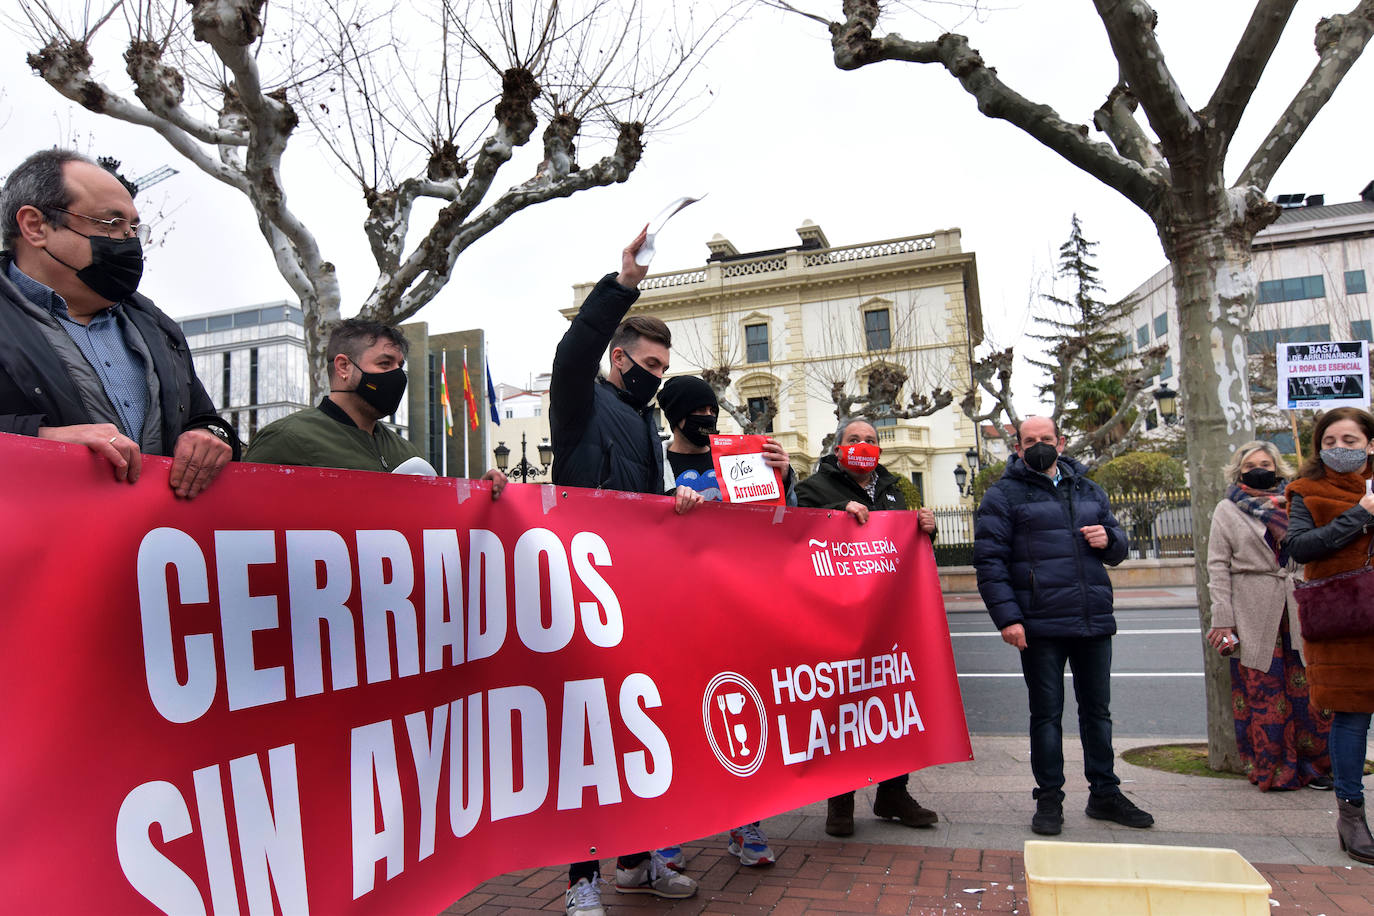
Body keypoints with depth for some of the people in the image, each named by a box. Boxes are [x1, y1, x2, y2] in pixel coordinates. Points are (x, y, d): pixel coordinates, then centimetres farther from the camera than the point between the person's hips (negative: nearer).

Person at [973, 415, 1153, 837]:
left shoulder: (1089, 491, 15)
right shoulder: (1003, 496, -1)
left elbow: (1118, 549, 24)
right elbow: (989, 561, -7)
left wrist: (1108, 539, -2)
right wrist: (1007, 617, -16)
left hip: (1095, 622, 5)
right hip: (1041, 626, -5)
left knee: (1097, 709, 15)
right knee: (1046, 714, 4)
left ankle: (1105, 793, 29)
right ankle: (1049, 799, 16)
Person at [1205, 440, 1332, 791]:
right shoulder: (1227, 510, 6)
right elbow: (1218, 566, 0)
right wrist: (1222, 619, -7)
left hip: (1299, 608, 3)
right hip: (1253, 613, -2)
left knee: (1308, 687, 1)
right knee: (1261, 690, 1)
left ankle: (1312, 763, 16)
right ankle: (1271, 767, 12)